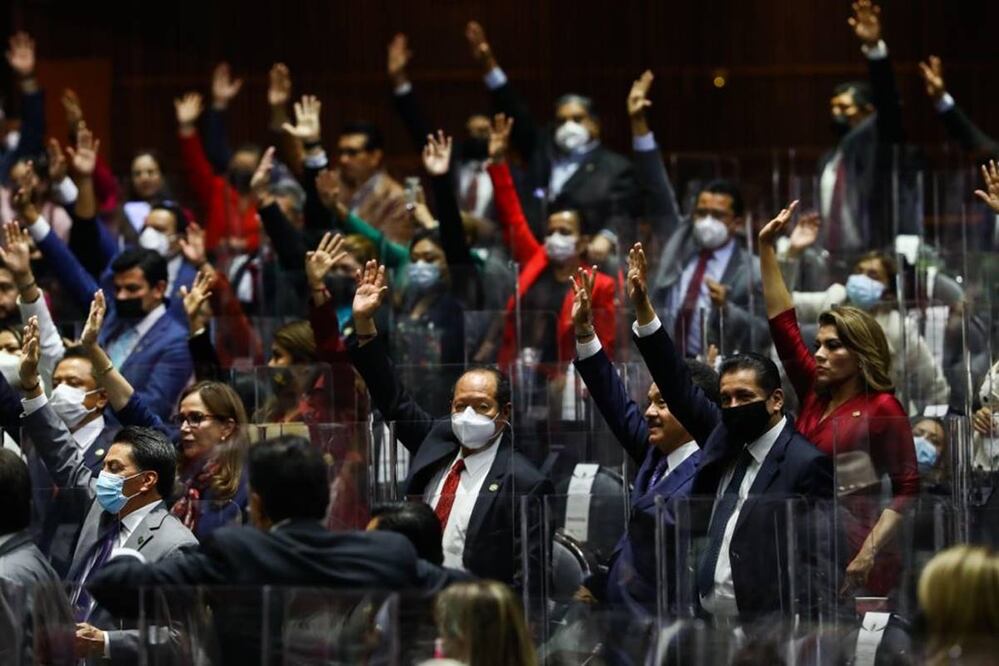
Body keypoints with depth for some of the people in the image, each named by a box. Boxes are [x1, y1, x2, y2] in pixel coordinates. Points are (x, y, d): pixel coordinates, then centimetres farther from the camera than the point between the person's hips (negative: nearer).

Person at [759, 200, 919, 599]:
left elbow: (907, 490, -9)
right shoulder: (814, 394, 11)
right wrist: (766, 248, 8)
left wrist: (868, 554, -19)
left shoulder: (882, 409, -7)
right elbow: (783, 323, 12)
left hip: (851, 556, -6)